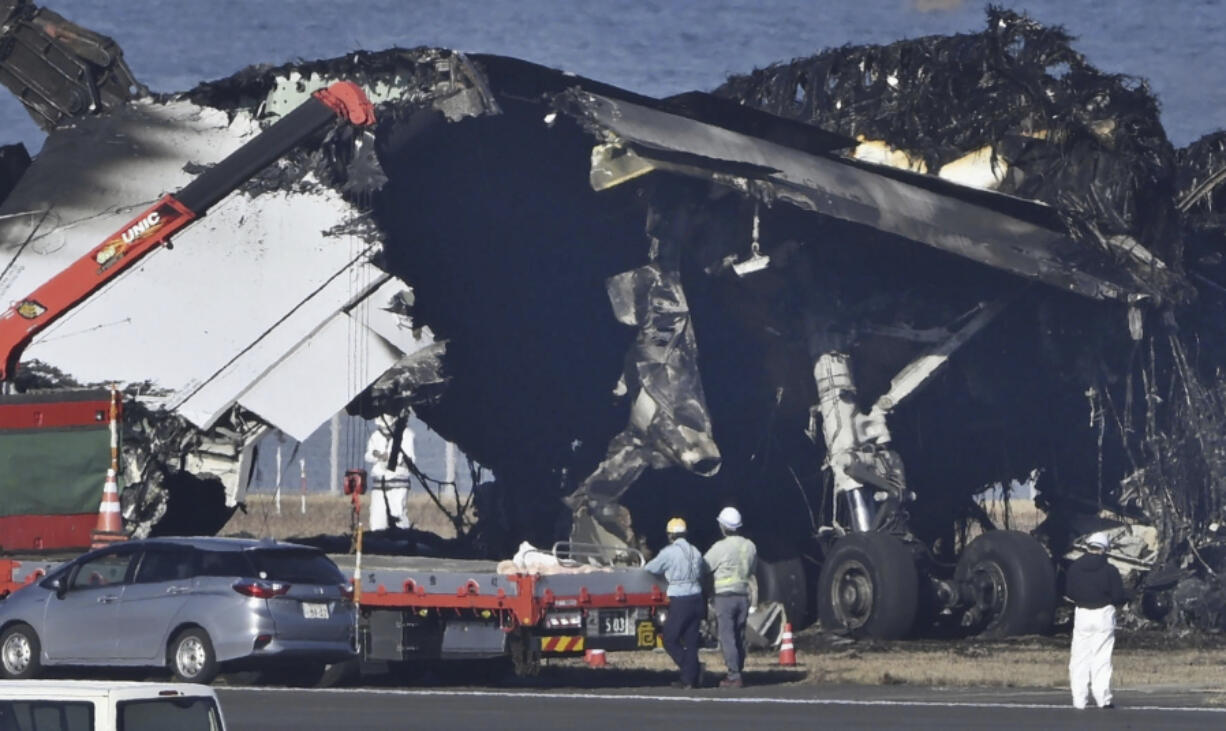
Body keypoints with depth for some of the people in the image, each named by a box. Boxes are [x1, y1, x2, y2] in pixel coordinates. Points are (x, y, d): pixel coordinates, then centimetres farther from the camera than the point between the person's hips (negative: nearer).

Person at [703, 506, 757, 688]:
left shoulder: (721, 547, -13)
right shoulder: (750, 546, 4)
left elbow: (704, 567, -4)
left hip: (725, 596, -6)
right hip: (744, 595, 6)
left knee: (727, 637, -5)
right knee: (739, 637, 12)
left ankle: (734, 676, -10)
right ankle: (737, 674, 15)